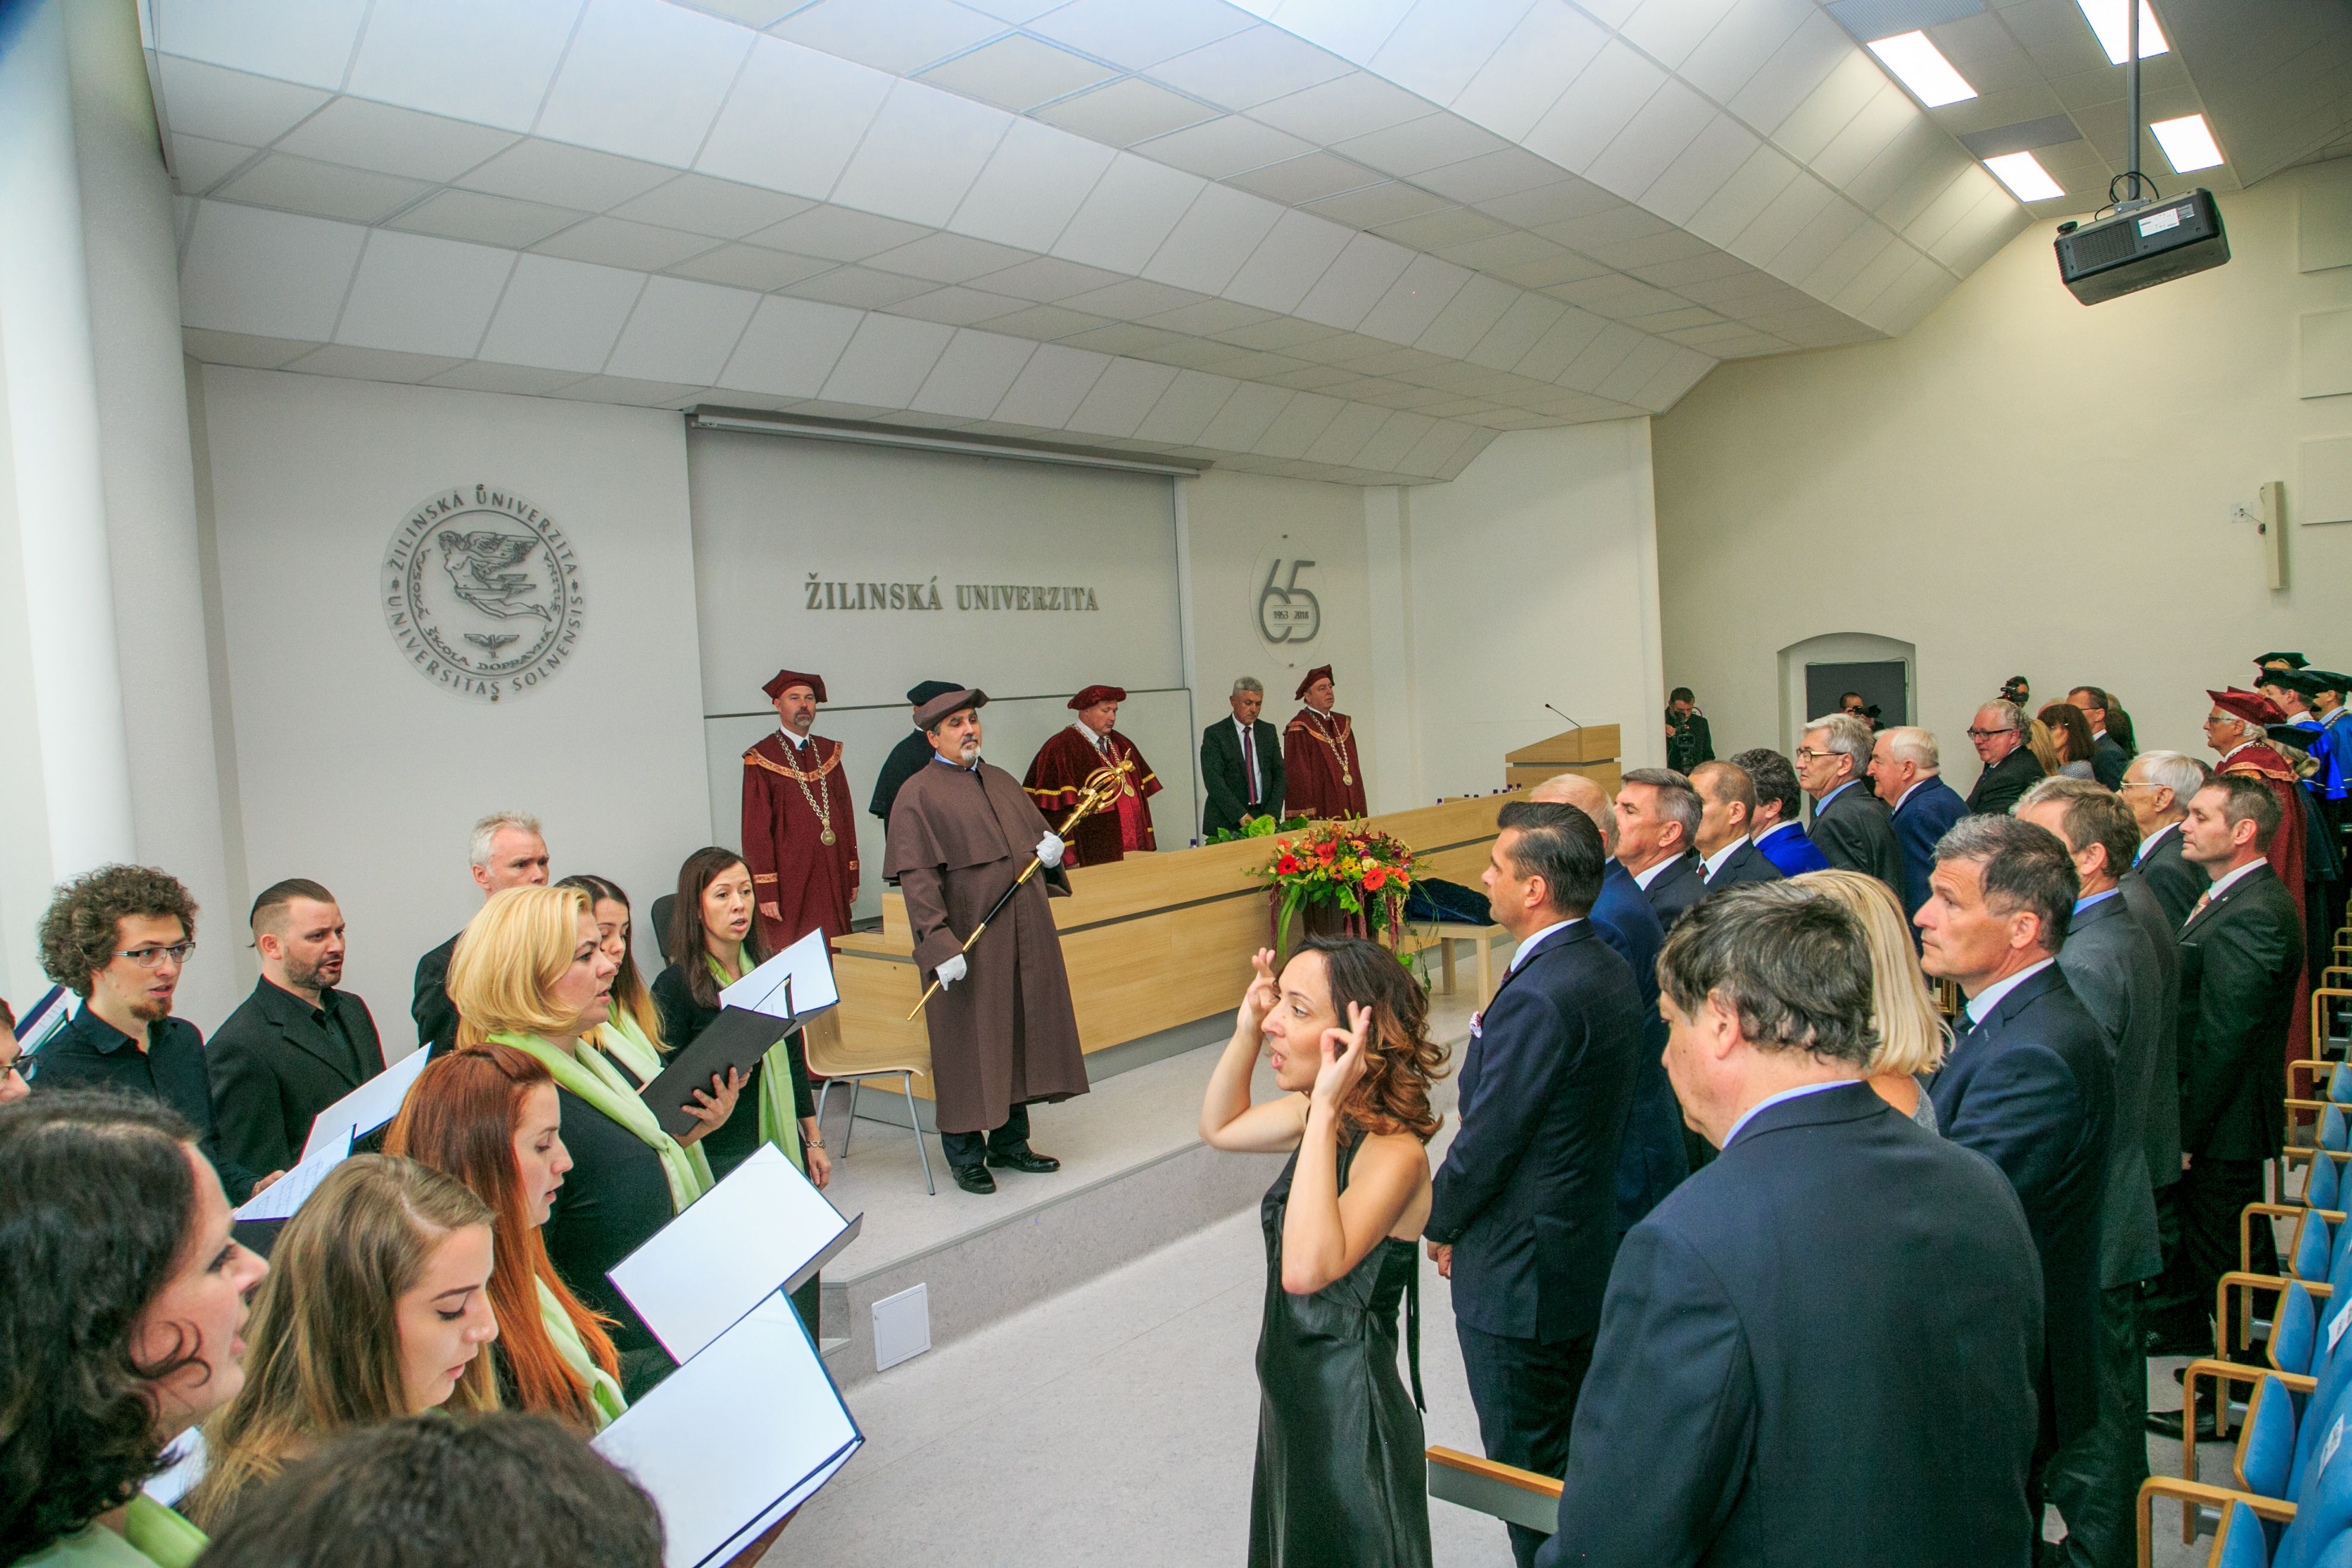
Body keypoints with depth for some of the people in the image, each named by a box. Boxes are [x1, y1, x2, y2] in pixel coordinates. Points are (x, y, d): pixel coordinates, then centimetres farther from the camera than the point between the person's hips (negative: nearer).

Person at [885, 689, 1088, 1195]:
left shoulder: (1003, 782, 15)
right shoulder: (918, 795, -7)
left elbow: (1039, 833, 22)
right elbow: (918, 878, -15)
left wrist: (1050, 849, -3)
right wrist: (940, 944, -24)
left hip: (1023, 935, 7)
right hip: (968, 941, -7)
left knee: (1020, 1035, 12)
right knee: (969, 1044, 1)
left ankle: (1009, 1143, 26)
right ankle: (965, 1155, 15)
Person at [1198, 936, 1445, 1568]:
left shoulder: (1394, 1152, -28)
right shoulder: (1316, 1115, -5)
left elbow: (1307, 1270, -41)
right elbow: (1220, 1128, 14)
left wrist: (1326, 1114, -39)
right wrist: (1246, 1031, -2)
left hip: (1349, 1418, -8)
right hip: (1295, 1402, 8)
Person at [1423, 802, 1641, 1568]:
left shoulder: (1538, 996, -28)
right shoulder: (1611, 970, 1)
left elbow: (1487, 1138, -22)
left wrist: (1440, 1224, -6)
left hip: (1518, 1274, -9)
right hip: (1592, 1245, 9)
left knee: (1530, 1474, 9)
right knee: (1581, 1455, 25)